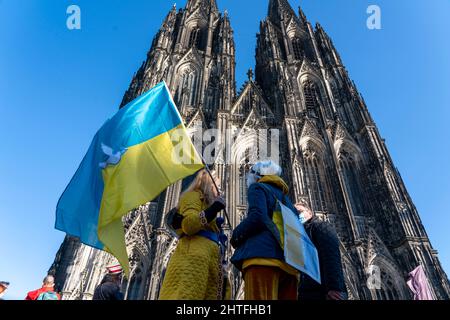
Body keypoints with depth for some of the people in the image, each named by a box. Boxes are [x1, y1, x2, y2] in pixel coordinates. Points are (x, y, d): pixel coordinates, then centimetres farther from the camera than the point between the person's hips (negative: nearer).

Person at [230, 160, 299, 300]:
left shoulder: (258, 188, 11)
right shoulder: (286, 199, 31)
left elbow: (257, 217, -8)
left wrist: (236, 235, 5)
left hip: (263, 257, -7)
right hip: (289, 262, 8)